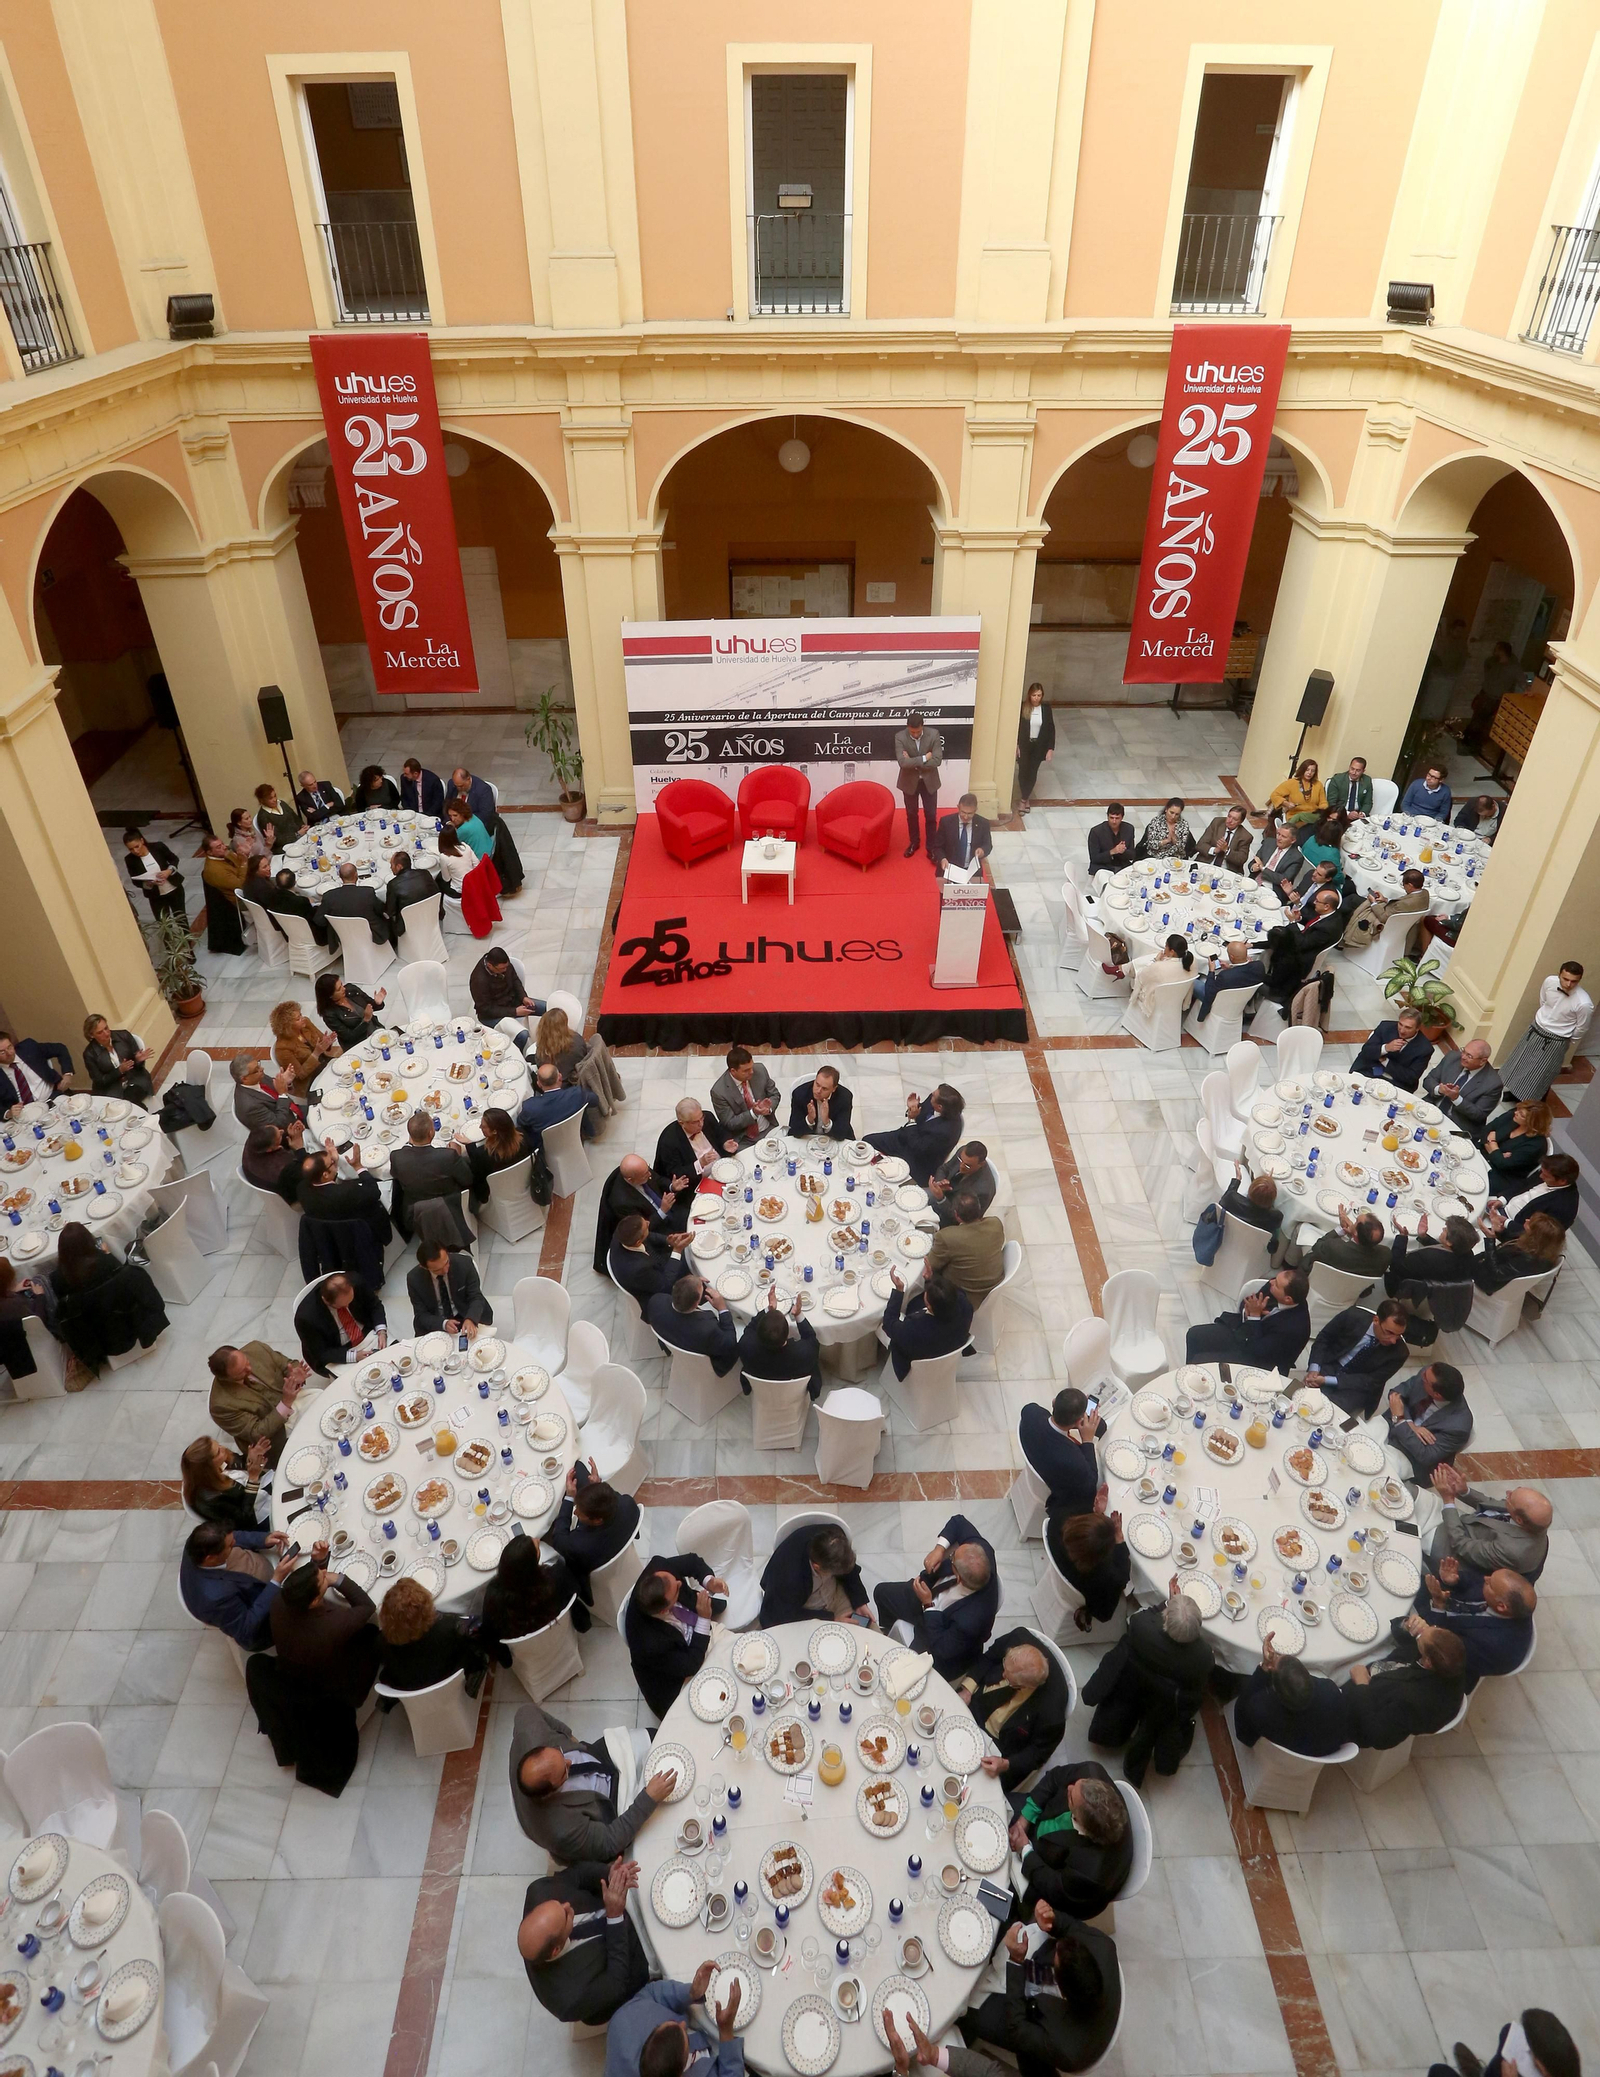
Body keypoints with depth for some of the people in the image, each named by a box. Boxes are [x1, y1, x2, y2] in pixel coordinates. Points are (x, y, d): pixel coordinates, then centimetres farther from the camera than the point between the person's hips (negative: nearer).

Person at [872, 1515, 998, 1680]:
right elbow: (958, 1521, -14)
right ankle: (887, 1632, 51)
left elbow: (943, 1648, -27)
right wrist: (940, 1547, -28)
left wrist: (928, 1605, -26)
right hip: (933, 1593, 6)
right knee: (882, 1592, 18)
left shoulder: (970, 1620, -45)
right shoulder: (981, 1551, -35)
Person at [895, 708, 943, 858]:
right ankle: (914, 842, 37)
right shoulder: (900, 737, -18)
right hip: (909, 781, 0)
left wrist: (913, 762, -22)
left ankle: (931, 847, 21)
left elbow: (937, 760, -20)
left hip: (929, 781, 0)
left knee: (931, 815, 7)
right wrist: (924, 758, -25)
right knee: (911, 814, 16)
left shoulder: (934, 734, -16)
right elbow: (902, 762, -28)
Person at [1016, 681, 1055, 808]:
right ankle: (1025, 798, 23)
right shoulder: (1022, 707, -11)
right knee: (1023, 771, 3)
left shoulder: (1046, 708, -7)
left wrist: (1050, 748, -7)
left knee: (1032, 772, 6)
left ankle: (1024, 799, 20)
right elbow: (1016, 726, -5)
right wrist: (1016, 745, -10)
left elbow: (1051, 729, -3)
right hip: (1024, 745, -1)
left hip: (1039, 746, 1)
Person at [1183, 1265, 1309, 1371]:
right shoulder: (1273, 1288, -15)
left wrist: (1254, 1316, -28)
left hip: (1257, 1359, -7)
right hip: (1243, 1332, 7)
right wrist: (1247, 1312, -20)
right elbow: (1245, 1304, 3)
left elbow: (1257, 1351, -26)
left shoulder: (1294, 1326, -33)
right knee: (1195, 1335, 1)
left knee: (1199, 1361, -14)